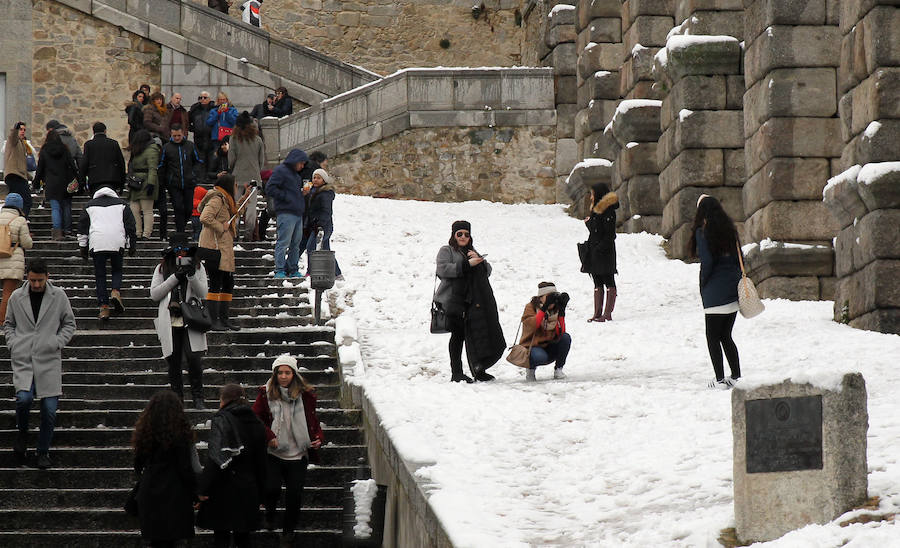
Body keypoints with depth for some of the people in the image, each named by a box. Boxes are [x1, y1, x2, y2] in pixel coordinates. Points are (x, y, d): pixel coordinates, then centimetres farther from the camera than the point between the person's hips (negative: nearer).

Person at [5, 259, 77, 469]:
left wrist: (58, 342, -2)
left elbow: (69, 323, 13)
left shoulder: (58, 296, 3)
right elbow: (8, 324, 18)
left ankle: (44, 451, 13)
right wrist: (13, 343, 1)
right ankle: (22, 432, 11)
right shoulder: (16, 297, 5)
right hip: (23, 358, 0)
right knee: (23, 398, -21)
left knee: (49, 408, -4)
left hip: (48, 359, 0)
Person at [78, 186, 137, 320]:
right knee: (117, 270, 18)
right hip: (117, 243, 0)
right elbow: (130, 225, 15)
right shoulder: (121, 204, 19)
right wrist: (131, 245, 20)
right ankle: (116, 292, -10)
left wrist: (83, 247, 21)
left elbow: (82, 226, 18)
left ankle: (103, 308, -4)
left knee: (100, 275, 4)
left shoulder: (90, 205, 22)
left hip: (96, 244, 0)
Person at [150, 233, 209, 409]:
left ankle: (198, 397, -3)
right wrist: (175, 277, -8)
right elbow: (154, 294, 0)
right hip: (169, 322, 1)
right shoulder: (162, 268, 10)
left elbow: (203, 294, 1)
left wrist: (192, 275, -15)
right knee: (173, 361, 4)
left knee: (194, 358, -13)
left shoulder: (198, 267, 9)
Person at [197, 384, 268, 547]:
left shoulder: (222, 419, -9)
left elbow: (215, 459, -18)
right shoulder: (255, 422, 11)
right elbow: (261, 461, 15)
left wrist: (203, 489, -17)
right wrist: (260, 493, 20)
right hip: (248, 489, 6)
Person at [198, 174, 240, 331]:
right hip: (214, 246, -11)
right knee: (216, 283, -9)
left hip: (224, 247, 11)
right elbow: (205, 218, -25)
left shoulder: (225, 200, 18)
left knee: (228, 283, 12)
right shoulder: (217, 200, -14)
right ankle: (213, 320, -8)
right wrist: (221, 227, -15)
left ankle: (223, 318, 19)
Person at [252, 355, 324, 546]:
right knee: (272, 488, -17)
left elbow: (313, 421, 14)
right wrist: (268, 436, -11)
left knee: (295, 494, -1)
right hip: (273, 453, -1)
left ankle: (288, 531, 20)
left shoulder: (305, 395, 3)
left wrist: (318, 437, -3)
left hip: (298, 454, 1)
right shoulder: (266, 394, -1)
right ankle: (270, 512, 18)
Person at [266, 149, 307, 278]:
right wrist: (285, 197, -15)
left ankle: (293, 270, 15)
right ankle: (280, 271, -9)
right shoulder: (280, 171, -6)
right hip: (286, 213, -9)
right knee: (283, 242, -10)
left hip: (297, 214, 9)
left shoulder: (295, 174, 23)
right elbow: (270, 188, -14)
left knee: (296, 244, 10)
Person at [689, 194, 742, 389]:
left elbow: (707, 261, -14)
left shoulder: (702, 232, -8)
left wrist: (703, 286, -2)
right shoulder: (730, 229, 9)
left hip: (715, 291, -6)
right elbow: (738, 258, 9)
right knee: (726, 336, 16)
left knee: (713, 337, 2)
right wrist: (738, 281, 14)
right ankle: (736, 376, 13)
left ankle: (720, 379, -2)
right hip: (733, 289, 6)